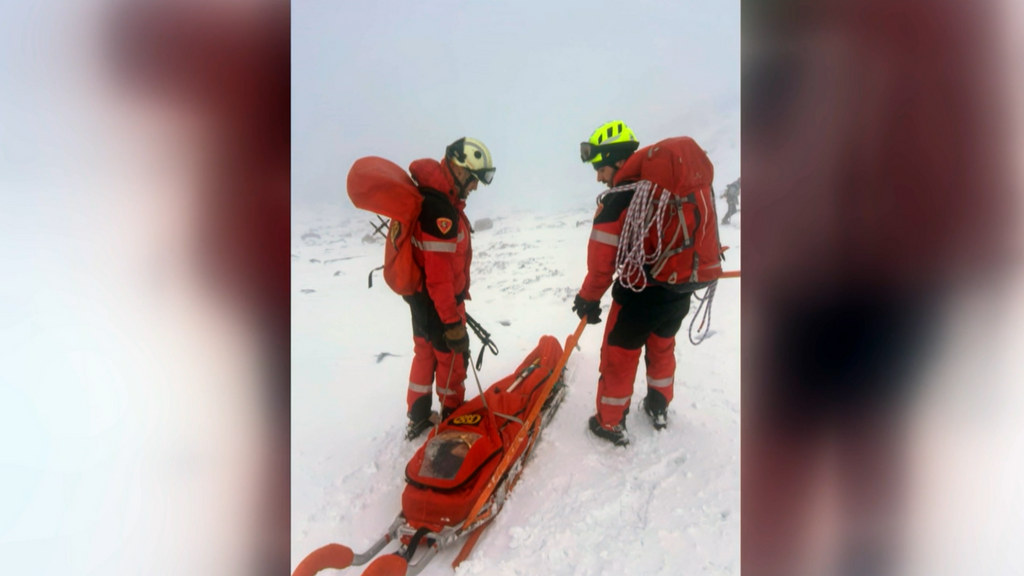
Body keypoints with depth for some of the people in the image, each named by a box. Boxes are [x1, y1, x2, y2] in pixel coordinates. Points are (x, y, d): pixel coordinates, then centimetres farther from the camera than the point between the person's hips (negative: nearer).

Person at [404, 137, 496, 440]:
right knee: (452, 357, 9)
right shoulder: (439, 210, -29)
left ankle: (418, 418, 35)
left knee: (426, 353, 20)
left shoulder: (432, 195, 4)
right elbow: (439, 276, -29)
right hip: (437, 303, -10)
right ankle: (453, 416, 30)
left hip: (423, 299, 10)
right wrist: (452, 321, -23)